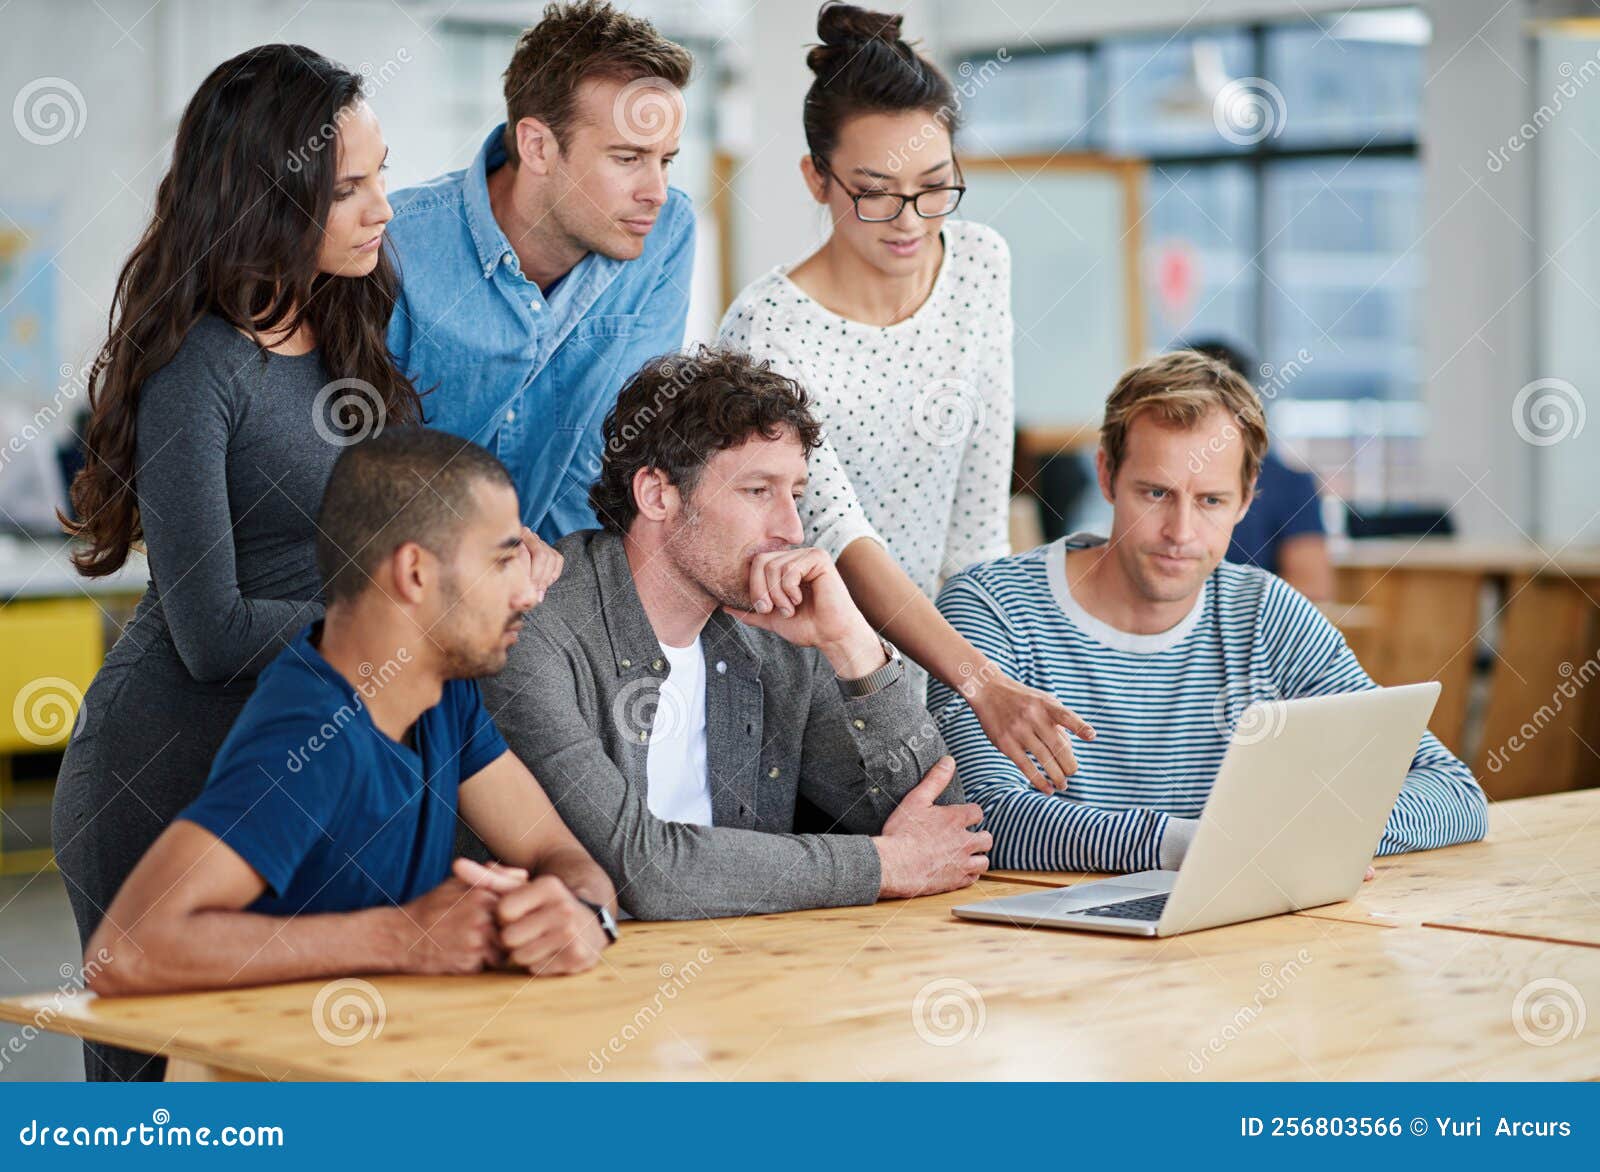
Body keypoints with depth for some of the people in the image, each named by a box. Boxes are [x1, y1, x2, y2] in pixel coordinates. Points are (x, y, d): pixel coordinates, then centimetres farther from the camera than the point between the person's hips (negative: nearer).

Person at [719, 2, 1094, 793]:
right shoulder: (768, 331, -21)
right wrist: (982, 683, -40)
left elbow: (980, 505, 4)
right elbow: (842, 540, -29)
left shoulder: (981, 266, -2)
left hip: (923, 649, 5)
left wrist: (983, 657, -1)